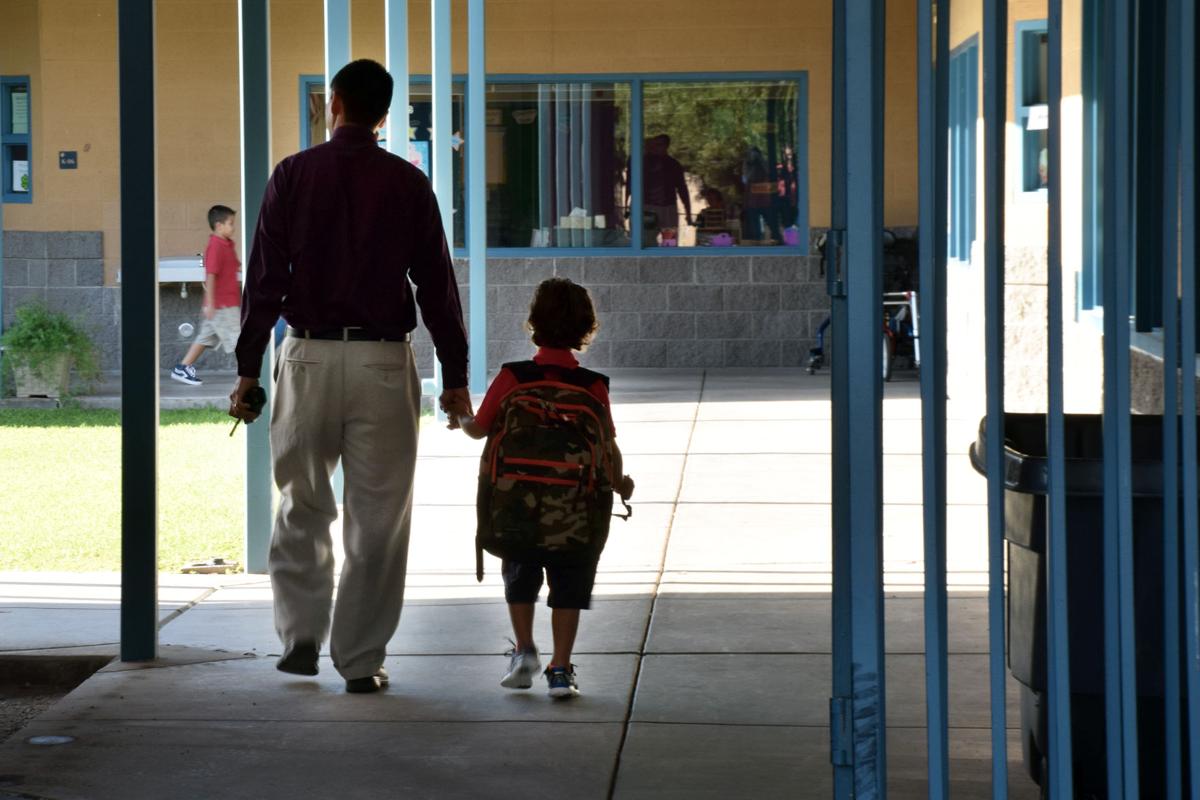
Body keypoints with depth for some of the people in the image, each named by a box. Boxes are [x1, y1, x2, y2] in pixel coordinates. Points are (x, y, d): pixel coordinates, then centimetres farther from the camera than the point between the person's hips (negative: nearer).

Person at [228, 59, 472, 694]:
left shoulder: (293, 175, 1)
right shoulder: (407, 184, 1)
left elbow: (264, 279, 0)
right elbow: (436, 284, 1)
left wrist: (248, 369, 4)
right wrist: (454, 374, 8)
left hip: (308, 356, 1)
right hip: (383, 362, -1)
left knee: (301, 507, 16)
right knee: (377, 518, 4)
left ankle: (300, 636, 13)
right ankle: (360, 660, 5)